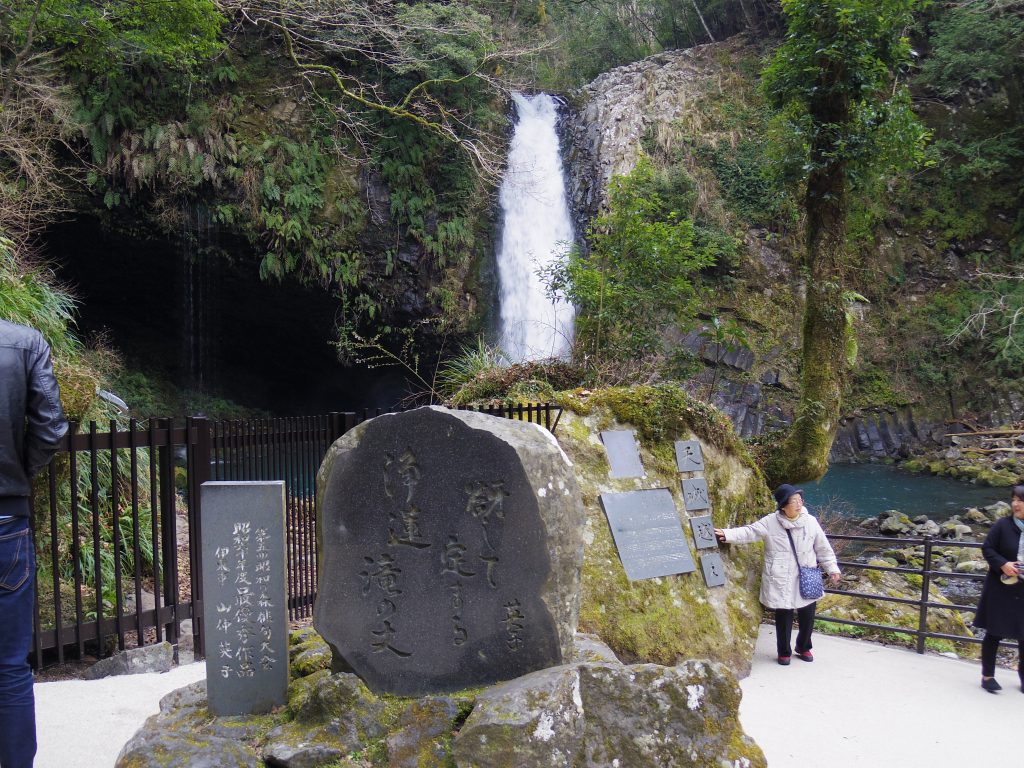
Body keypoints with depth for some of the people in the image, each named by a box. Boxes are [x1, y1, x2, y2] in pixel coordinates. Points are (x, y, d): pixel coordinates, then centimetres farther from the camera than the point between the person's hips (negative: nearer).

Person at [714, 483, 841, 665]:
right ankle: (784, 652, 25)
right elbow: (749, 532, -8)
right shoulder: (770, 522, -6)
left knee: (808, 615, 11)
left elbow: (823, 548, 8)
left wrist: (832, 569, 9)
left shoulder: (810, 522, 0)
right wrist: (728, 534, -21)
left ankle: (804, 648, 36)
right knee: (783, 616, 5)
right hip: (780, 580, -2)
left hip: (806, 580, 2)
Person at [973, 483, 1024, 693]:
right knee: (994, 633, 5)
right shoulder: (1003, 524, -8)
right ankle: (987, 675, 16)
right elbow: (987, 548, -5)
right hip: (1000, 589, -2)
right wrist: (1003, 565, -20)